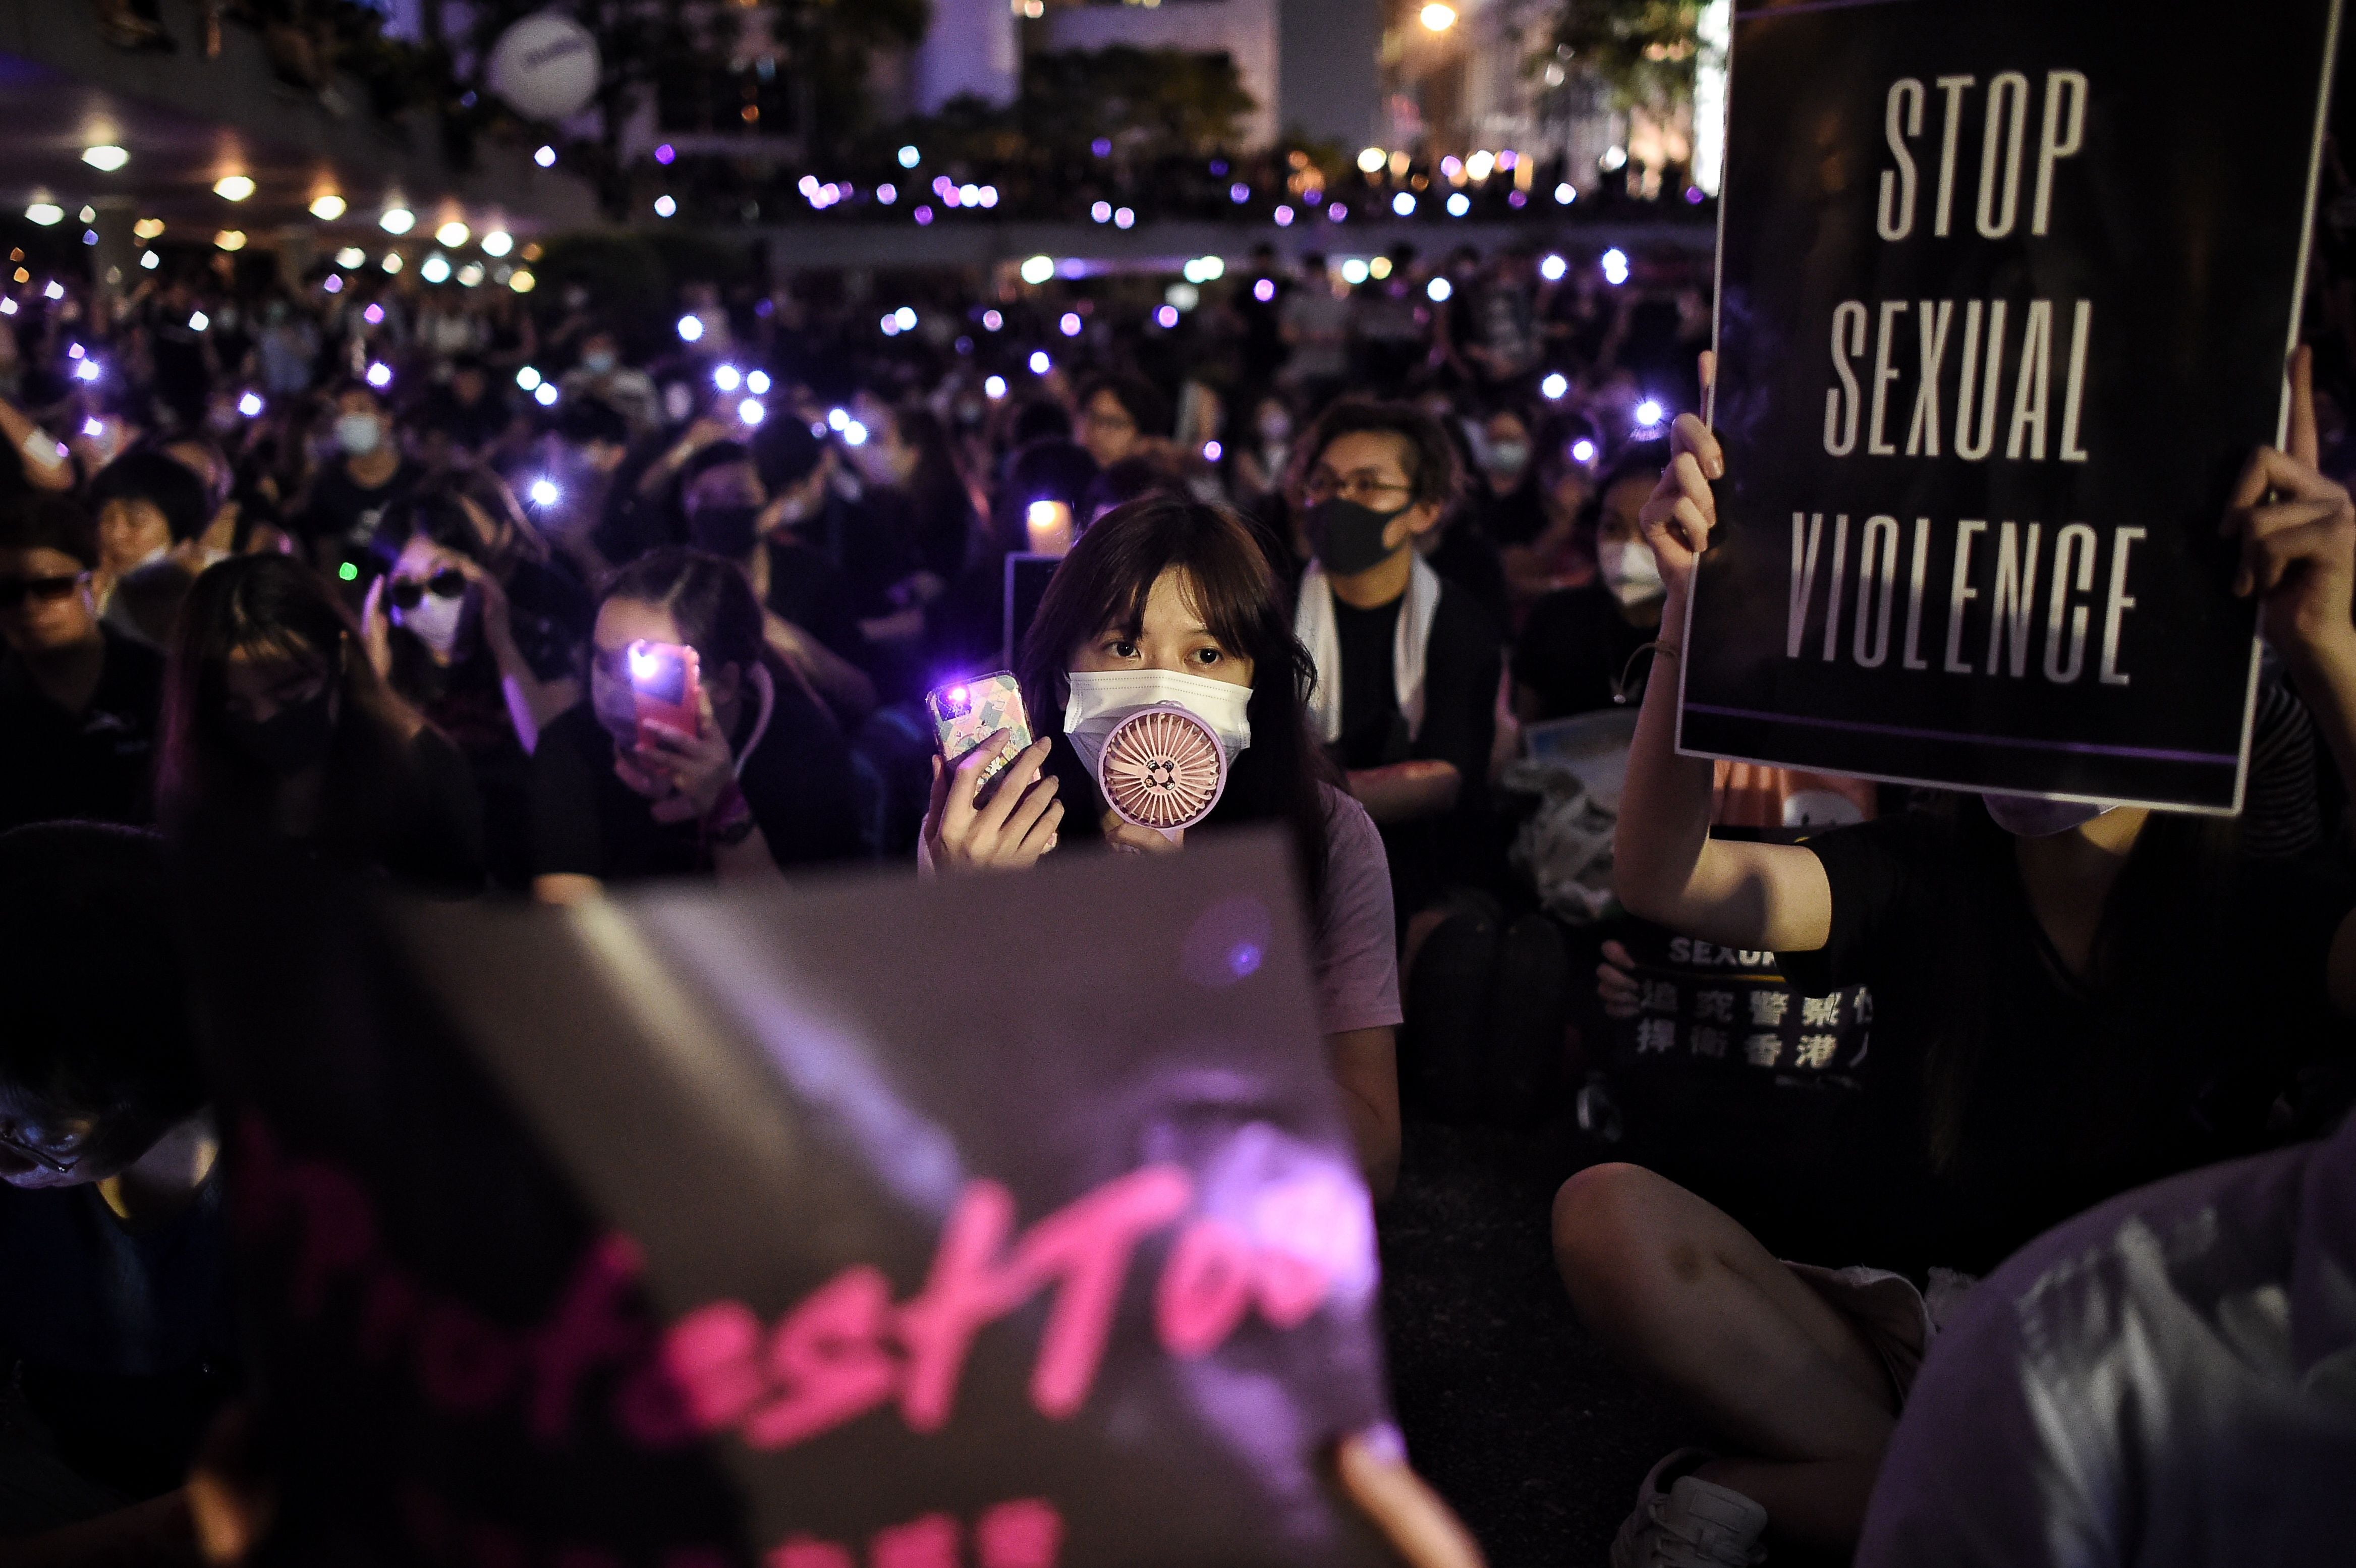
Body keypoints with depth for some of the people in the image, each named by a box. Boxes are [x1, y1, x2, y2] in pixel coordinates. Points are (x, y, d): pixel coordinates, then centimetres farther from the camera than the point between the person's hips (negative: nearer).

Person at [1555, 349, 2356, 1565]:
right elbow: (1662, 878, -16)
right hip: (1905, 1326, 1)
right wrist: (1694, 610, -30)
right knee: (1608, 1213, -22)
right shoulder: (1924, 874, 1)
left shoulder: (2253, 917, -3)